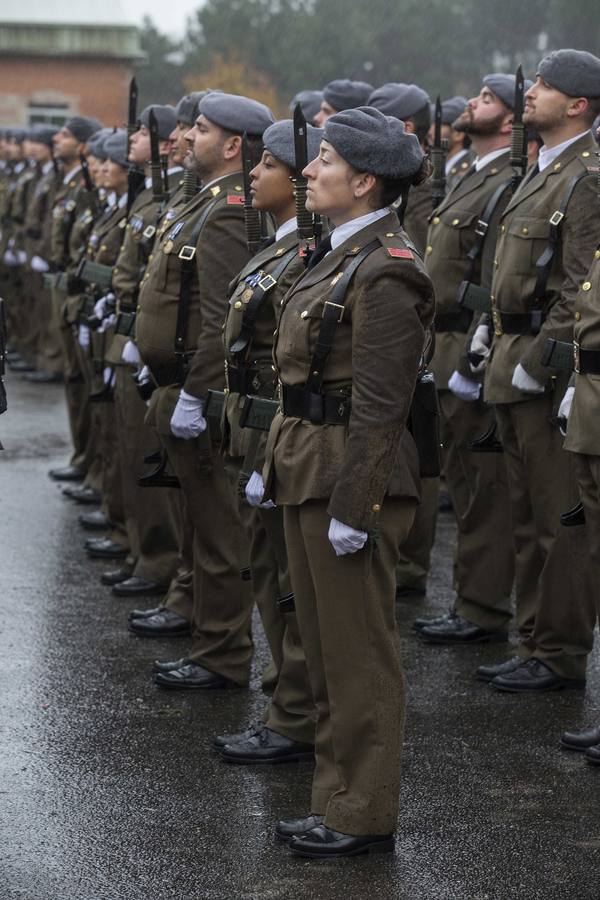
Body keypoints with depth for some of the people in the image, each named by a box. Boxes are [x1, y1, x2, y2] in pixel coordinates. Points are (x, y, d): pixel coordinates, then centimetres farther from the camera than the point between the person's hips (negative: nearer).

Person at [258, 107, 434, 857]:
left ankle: (364, 816, 9)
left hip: (351, 475, -10)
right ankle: (337, 799, 26)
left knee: (357, 653, 0)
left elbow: (381, 405, -21)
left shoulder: (384, 272, -18)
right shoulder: (341, 254, 12)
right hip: (308, 470, 10)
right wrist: (280, 465, 18)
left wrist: (351, 508, -21)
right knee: (324, 647, 16)